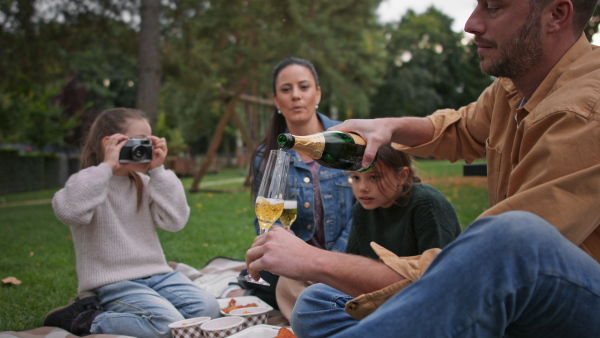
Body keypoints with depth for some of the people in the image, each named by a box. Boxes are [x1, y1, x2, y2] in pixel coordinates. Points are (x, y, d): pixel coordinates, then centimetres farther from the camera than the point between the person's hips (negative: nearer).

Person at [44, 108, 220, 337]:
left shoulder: (144, 184, 14)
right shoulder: (89, 183, -4)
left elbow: (175, 221, 2)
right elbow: (68, 211, -28)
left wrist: (159, 171, 0)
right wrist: (107, 166, -20)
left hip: (155, 274, 7)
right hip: (112, 283, -7)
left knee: (208, 309, -12)